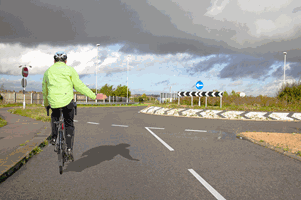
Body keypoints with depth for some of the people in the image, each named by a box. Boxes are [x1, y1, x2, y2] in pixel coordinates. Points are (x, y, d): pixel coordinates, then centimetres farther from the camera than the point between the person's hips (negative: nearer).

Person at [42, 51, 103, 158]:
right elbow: (79, 86, -1)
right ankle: (69, 148, 3)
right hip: (67, 101, -2)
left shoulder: (48, 71, 16)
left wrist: (46, 104, 36)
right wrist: (94, 96, 2)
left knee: (55, 116, 35)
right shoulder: (70, 69, 6)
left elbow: (44, 91, 21)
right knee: (69, 124, 13)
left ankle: (54, 137, 22)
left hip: (53, 102, 3)